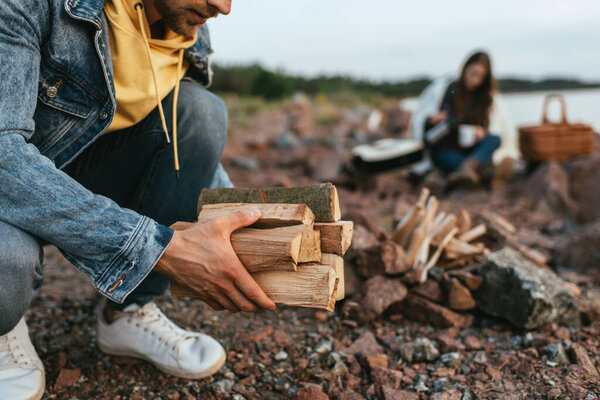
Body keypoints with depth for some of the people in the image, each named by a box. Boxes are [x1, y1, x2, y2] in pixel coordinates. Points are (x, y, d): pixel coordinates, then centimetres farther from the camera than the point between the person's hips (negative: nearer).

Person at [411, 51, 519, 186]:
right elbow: (420, 118, 3)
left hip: (471, 151, 1)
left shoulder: (489, 97, 13)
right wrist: (432, 119, -20)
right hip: (443, 150, -1)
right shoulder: (443, 87, 7)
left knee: (495, 139, -29)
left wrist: (482, 132, -19)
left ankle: (467, 167, -58)